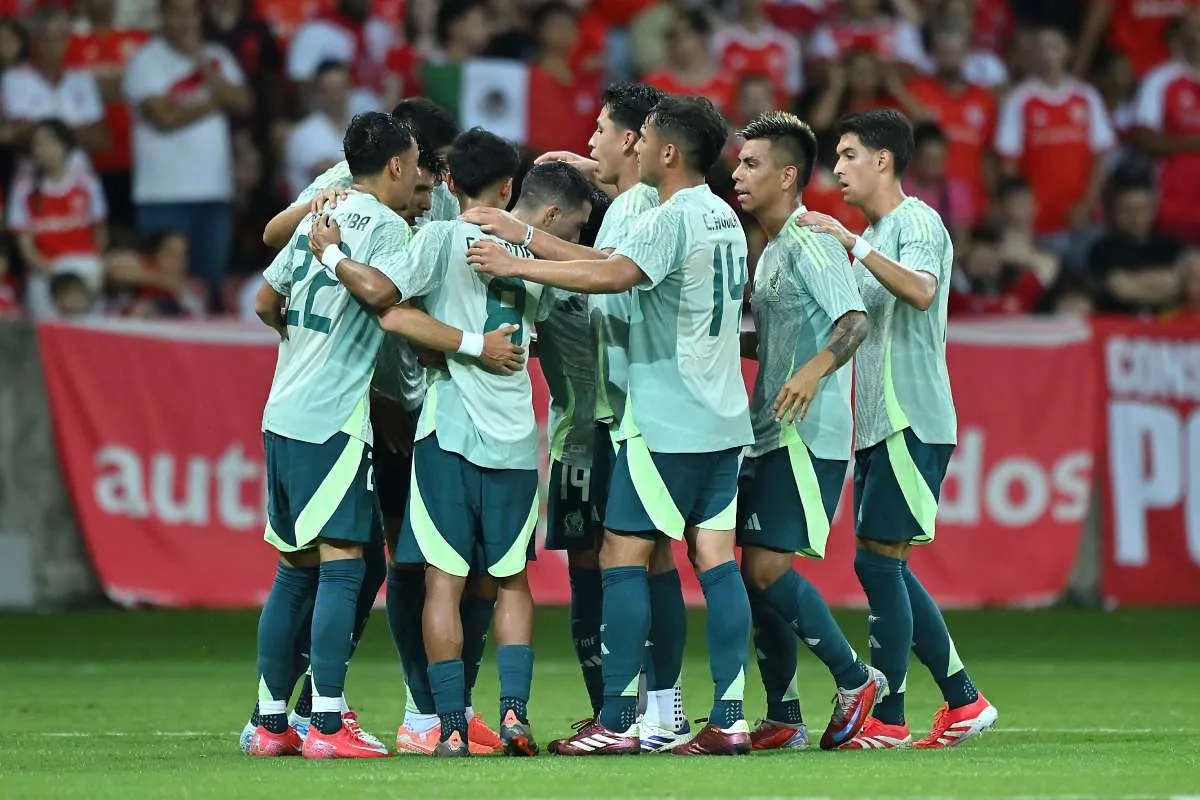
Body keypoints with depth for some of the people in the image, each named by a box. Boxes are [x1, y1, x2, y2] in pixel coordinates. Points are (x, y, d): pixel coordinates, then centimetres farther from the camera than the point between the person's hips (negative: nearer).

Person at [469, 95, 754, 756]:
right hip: (722, 421, 8)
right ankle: (729, 719, -1)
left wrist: (516, 265, -22)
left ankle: (616, 721, -5)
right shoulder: (725, 219, 14)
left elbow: (612, 275, -28)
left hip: (665, 424, -8)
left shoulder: (672, 219, -14)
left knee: (622, 556, -3)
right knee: (715, 559, 5)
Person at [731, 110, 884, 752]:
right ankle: (782, 720, 13)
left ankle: (854, 679, 1)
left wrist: (815, 371, -41)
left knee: (768, 569, -14)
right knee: (755, 573, 7)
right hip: (768, 434, 10)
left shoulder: (810, 241, -12)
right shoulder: (772, 249, 18)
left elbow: (854, 320, -26)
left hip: (809, 435, -10)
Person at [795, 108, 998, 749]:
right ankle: (963, 702, 15)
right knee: (886, 568, 9)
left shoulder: (917, 222, -8)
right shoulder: (871, 236, 21)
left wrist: (853, 246, -32)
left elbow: (922, 291, -28)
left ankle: (887, 719, -8)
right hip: (876, 425, 10)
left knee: (877, 559, -10)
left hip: (912, 423, -10)